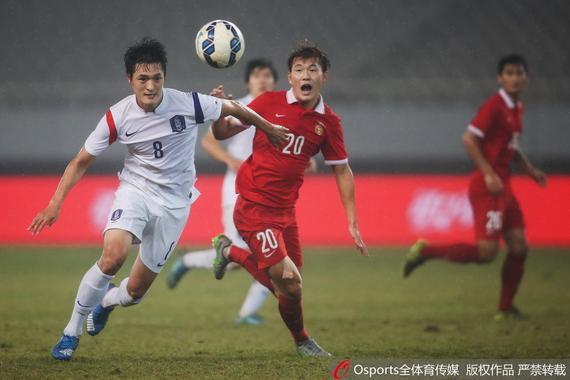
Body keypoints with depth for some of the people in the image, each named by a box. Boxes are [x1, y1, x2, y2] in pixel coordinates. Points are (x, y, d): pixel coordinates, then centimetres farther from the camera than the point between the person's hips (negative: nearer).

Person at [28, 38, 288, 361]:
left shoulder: (189, 105, -16)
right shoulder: (118, 117, -14)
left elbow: (236, 110, 3)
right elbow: (81, 162, -3)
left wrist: (269, 130, 18)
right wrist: (55, 204, -11)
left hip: (174, 203, 1)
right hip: (135, 190, -1)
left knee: (136, 290, 2)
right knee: (114, 255, -30)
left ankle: (106, 301, 43)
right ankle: (72, 331, -12)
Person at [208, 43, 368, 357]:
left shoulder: (328, 122, 2)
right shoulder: (270, 102, -7)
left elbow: (342, 171, 10)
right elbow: (222, 133, 0)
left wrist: (352, 222, 6)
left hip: (285, 210, 5)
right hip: (254, 205, -5)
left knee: (285, 287, 12)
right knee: (290, 283, -12)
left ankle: (230, 251, 36)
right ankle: (302, 341, 17)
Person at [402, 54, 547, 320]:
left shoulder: (516, 108, 14)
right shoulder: (494, 106, -14)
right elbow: (469, 139, -20)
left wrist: (529, 169, 19)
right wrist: (489, 174, -24)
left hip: (502, 185, 9)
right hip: (487, 186, -9)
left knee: (519, 246, 5)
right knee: (487, 251, -14)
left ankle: (506, 309, 14)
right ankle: (426, 251, 1)